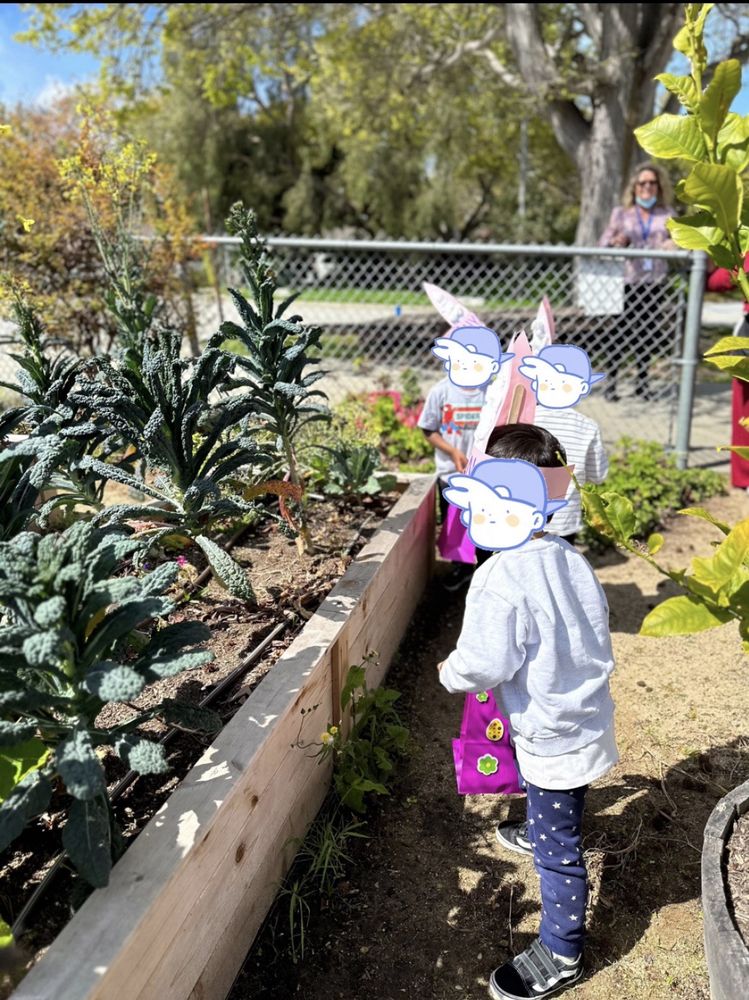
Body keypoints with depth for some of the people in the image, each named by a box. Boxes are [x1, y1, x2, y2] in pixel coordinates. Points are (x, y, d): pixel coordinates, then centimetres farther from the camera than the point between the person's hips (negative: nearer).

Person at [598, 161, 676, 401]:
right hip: (626, 282, -2)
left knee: (647, 336, 6)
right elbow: (603, 244, 6)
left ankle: (642, 383, 17)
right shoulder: (621, 213, 8)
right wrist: (616, 242, -16)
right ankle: (610, 383, 5)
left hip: (654, 284, 2)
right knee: (619, 335, -3)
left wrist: (674, 245, -14)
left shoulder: (667, 214, 12)